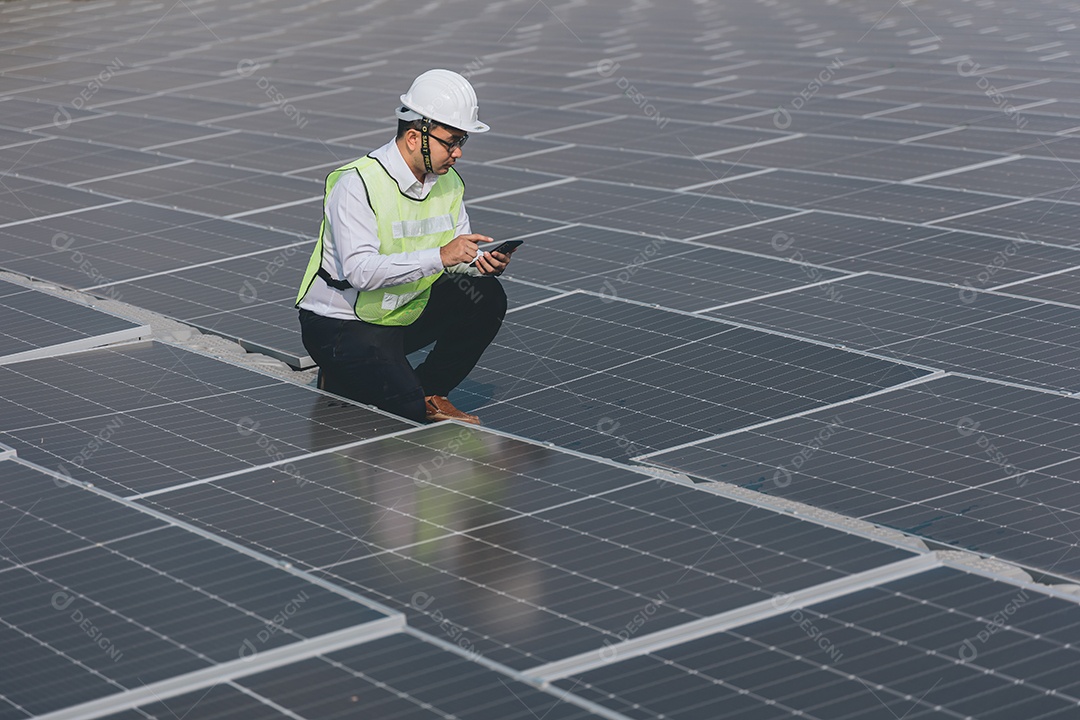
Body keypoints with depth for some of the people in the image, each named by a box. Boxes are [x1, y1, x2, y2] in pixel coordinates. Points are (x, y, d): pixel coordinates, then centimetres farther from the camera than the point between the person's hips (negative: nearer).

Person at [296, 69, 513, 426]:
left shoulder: (448, 182, 1)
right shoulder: (357, 183, -22)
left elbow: (458, 259, 5)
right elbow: (359, 271, -33)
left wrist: (482, 262, -20)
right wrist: (439, 256, -39)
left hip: (407, 312, 8)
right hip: (342, 325, -7)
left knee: (486, 296, -12)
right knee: (411, 411, -24)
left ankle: (428, 390, 4)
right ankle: (343, 382, 7)